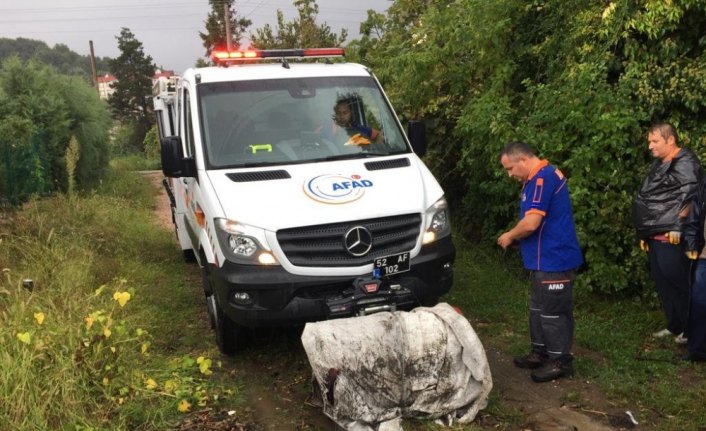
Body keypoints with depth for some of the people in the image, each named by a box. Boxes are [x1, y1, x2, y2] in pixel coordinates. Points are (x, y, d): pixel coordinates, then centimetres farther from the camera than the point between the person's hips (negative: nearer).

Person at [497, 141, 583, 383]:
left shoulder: (542, 178, -20)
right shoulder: (540, 177, 14)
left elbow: (531, 223, -26)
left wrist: (509, 236, -9)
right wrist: (516, 236, 8)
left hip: (554, 260, -11)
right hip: (546, 259, 11)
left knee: (554, 311, -1)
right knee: (539, 308, 18)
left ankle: (560, 361, 10)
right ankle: (540, 352, 29)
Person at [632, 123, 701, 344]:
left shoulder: (685, 163, -9)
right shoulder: (658, 165, 19)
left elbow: (689, 196, -18)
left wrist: (678, 227, -20)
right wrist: (644, 234, 20)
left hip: (670, 236, -9)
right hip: (655, 236, 9)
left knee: (678, 283, -4)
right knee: (662, 283, 13)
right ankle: (674, 326, 24)